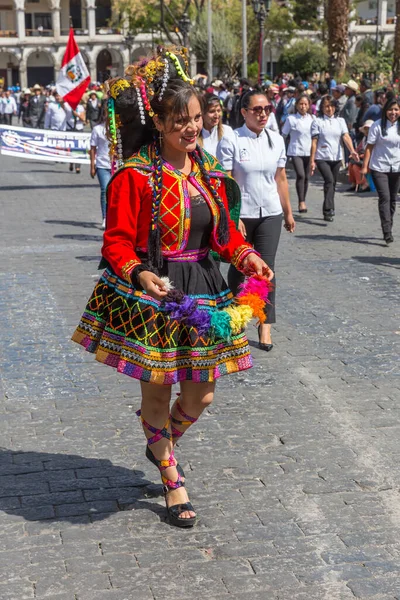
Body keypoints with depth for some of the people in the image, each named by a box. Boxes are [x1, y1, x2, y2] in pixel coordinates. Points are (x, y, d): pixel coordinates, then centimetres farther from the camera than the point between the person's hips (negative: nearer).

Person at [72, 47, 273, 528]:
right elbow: (117, 241, -12)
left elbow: (224, 232, 15)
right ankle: (171, 478, 31)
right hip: (150, 293, -6)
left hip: (201, 291, 6)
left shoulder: (210, 173, 7)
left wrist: (246, 255, -4)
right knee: (157, 392, 8)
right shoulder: (134, 176, -13)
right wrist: (140, 275, -30)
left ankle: (162, 444, 45)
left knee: (200, 396, 12)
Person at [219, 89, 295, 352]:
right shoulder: (231, 141, -10)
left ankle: (265, 325, 4)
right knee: (239, 267, 12)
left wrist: (288, 212, 12)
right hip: (241, 214, -3)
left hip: (270, 214, 3)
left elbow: (281, 179, 11)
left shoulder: (277, 140, 3)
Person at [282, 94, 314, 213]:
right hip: (296, 151, -3)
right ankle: (301, 202, -16)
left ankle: (303, 201, 20)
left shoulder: (312, 119, 8)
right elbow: (284, 135, 4)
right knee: (300, 175, -18)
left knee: (306, 177, 6)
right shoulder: (291, 119, -2)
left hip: (309, 152, 3)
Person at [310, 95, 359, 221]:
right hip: (322, 157, -4)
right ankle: (328, 210, -27)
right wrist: (312, 160, -6)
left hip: (337, 158, 4)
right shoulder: (317, 121, 0)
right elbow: (314, 142, -2)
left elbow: (346, 137, -4)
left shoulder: (340, 121, 9)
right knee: (329, 180, -21)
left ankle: (328, 211, 21)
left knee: (333, 184, 9)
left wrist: (352, 150, -22)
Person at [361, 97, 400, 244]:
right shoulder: (378, 125, -5)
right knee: (384, 198, -12)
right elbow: (369, 147, -5)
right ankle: (387, 232, -15)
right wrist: (365, 166, -10)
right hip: (379, 168, -4)